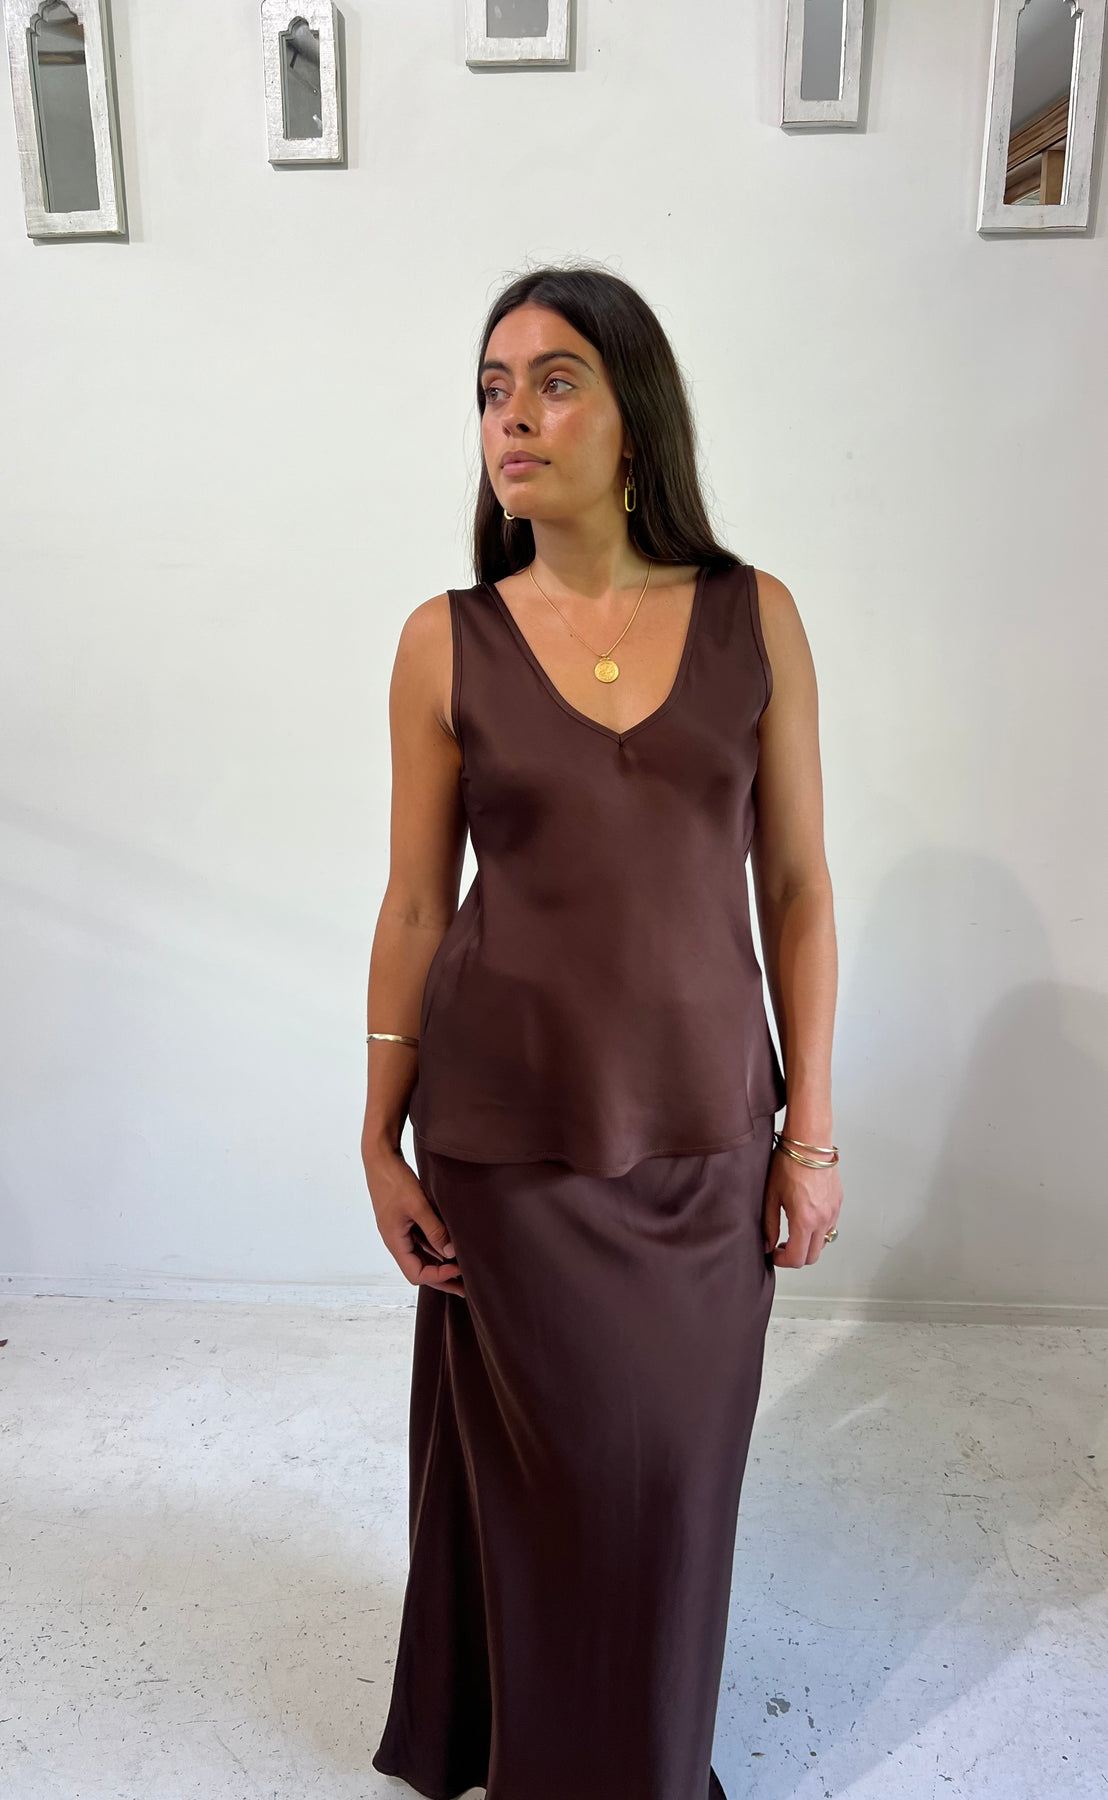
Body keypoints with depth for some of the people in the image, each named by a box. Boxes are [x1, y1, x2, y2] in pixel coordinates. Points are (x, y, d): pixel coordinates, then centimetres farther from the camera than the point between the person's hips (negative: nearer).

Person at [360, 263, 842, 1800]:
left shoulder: (755, 618, -3)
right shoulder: (447, 643, -5)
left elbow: (797, 888, 0)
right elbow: (414, 905, -1)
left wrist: (812, 1127, -1)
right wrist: (380, 1139, 1)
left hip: (704, 1128, 1)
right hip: (509, 1134, -1)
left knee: (676, 1458, 17)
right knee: (530, 1460, 15)